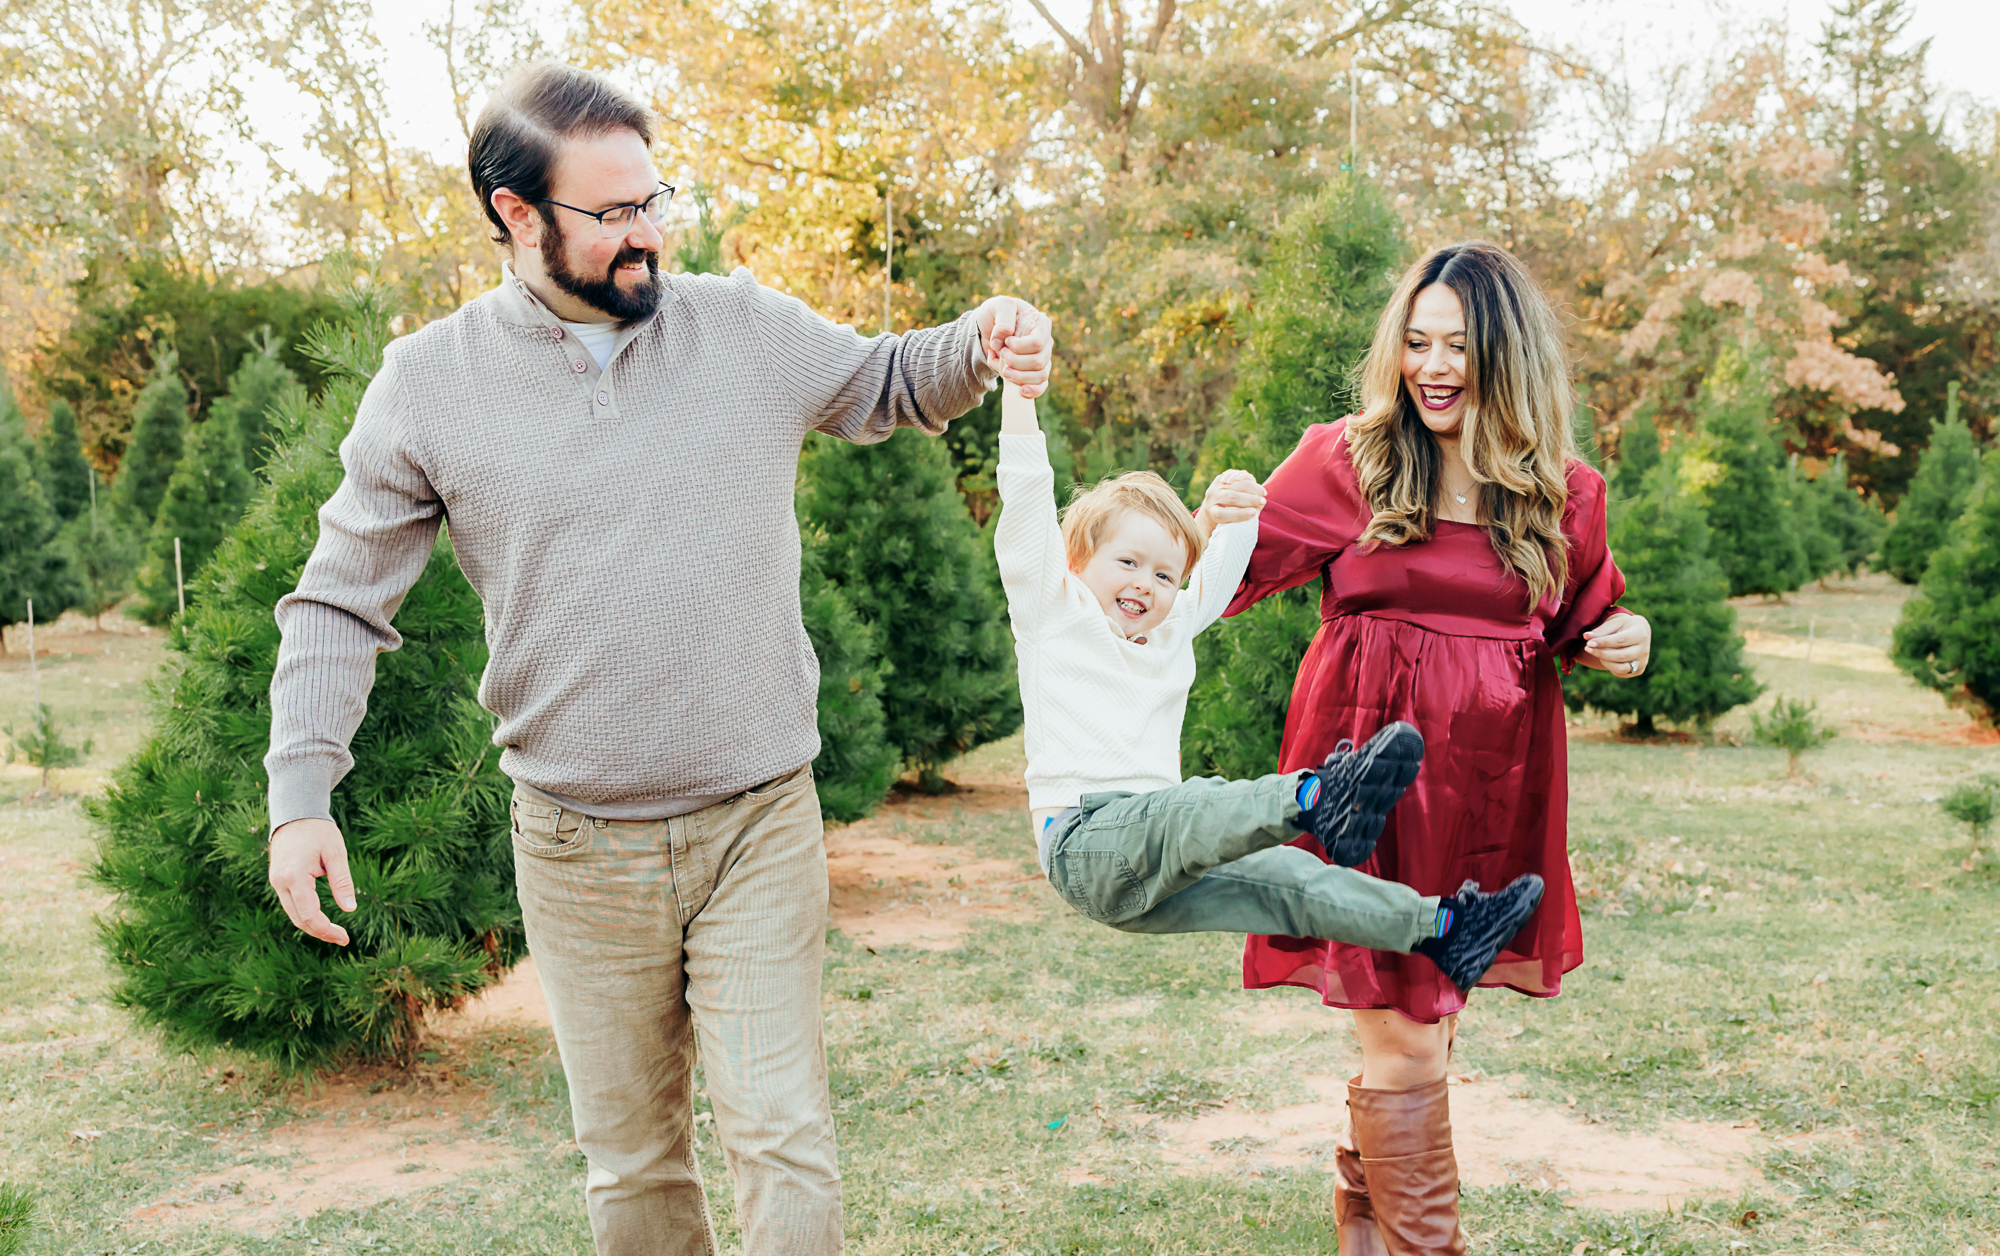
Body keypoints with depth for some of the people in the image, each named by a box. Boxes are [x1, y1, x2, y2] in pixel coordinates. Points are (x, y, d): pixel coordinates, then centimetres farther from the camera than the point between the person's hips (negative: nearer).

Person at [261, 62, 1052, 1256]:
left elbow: (887, 383, 16)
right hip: (579, 854, 1)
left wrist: (978, 347, -6)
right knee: (631, 1160, 14)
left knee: (785, 1142, -2)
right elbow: (341, 602, 3)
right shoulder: (427, 384, -3)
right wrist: (301, 792, -6)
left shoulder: (747, 328, -1)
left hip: (762, 829, 0)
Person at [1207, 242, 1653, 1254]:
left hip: (1490, 793, 4)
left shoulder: (1566, 495, 4)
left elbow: (1578, 631, 18)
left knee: (1423, 1029, 17)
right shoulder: (1345, 463, -3)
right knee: (1404, 1050, -3)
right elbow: (1226, 579, -1)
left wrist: (1621, 646, -4)